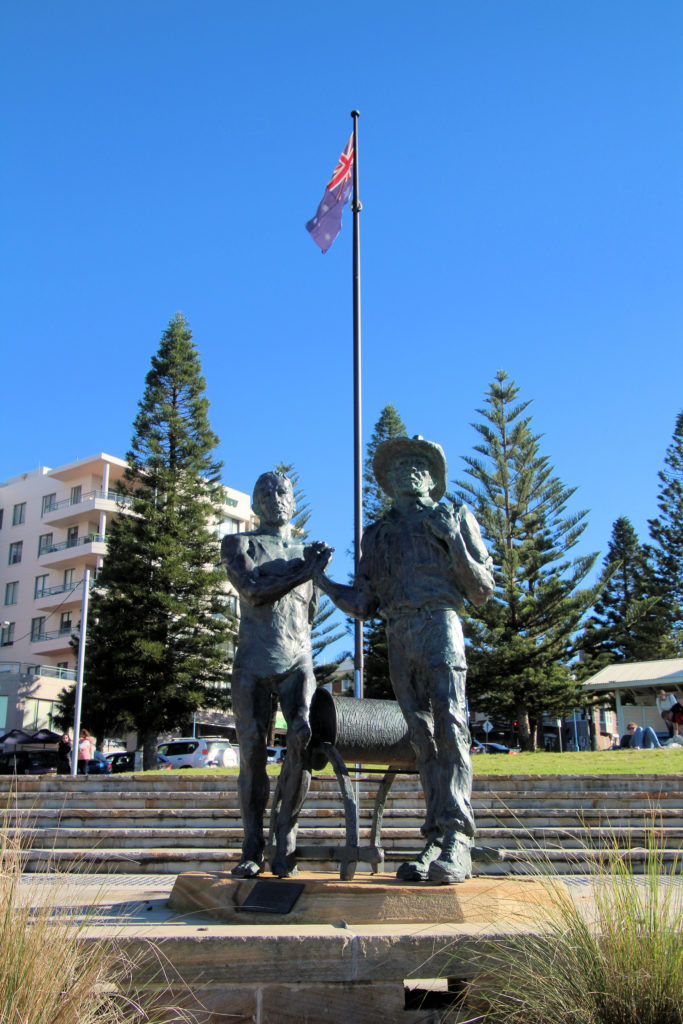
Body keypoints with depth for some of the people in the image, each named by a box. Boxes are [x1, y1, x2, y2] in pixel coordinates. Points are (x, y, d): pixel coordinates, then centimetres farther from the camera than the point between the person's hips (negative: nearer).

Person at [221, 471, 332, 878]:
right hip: (252, 663, -1)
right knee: (253, 752, -3)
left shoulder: (307, 550, 22)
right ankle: (253, 850, 8)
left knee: (303, 737, -20)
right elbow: (252, 590, -7)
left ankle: (286, 840, -9)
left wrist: (314, 568, 15)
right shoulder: (238, 544, 12)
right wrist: (302, 571, -9)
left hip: (297, 661, 1)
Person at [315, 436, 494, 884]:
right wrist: (323, 582, 6)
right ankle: (435, 843, 3)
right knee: (424, 739, 2)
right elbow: (364, 604, 18)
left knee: (450, 728, -16)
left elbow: (482, 590, 6)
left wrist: (455, 543, -7)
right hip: (398, 639, 4)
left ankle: (457, 842, -18)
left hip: (439, 626, -4)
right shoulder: (378, 534, 22)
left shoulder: (456, 518, 13)